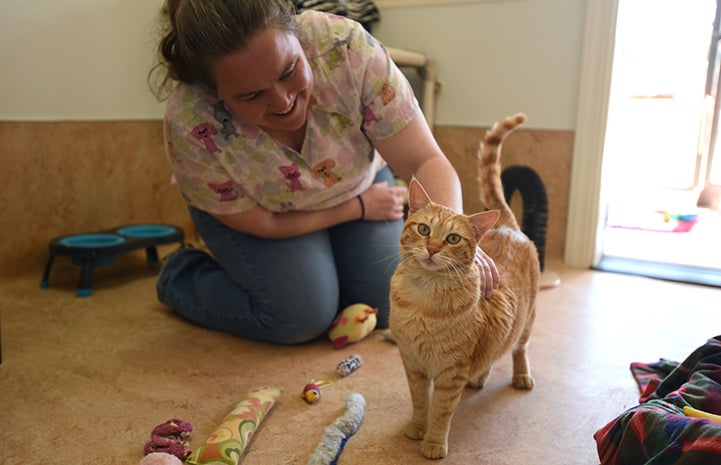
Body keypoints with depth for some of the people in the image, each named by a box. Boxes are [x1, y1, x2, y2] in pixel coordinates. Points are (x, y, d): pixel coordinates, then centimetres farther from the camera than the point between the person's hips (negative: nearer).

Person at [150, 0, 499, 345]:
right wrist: (360, 207, -15)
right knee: (302, 316, -20)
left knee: (390, 304, -9)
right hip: (248, 205, -2)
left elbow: (425, 162, -33)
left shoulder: (345, 47, -35)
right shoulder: (192, 126, -36)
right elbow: (261, 223, -21)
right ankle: (182, 275, 5)